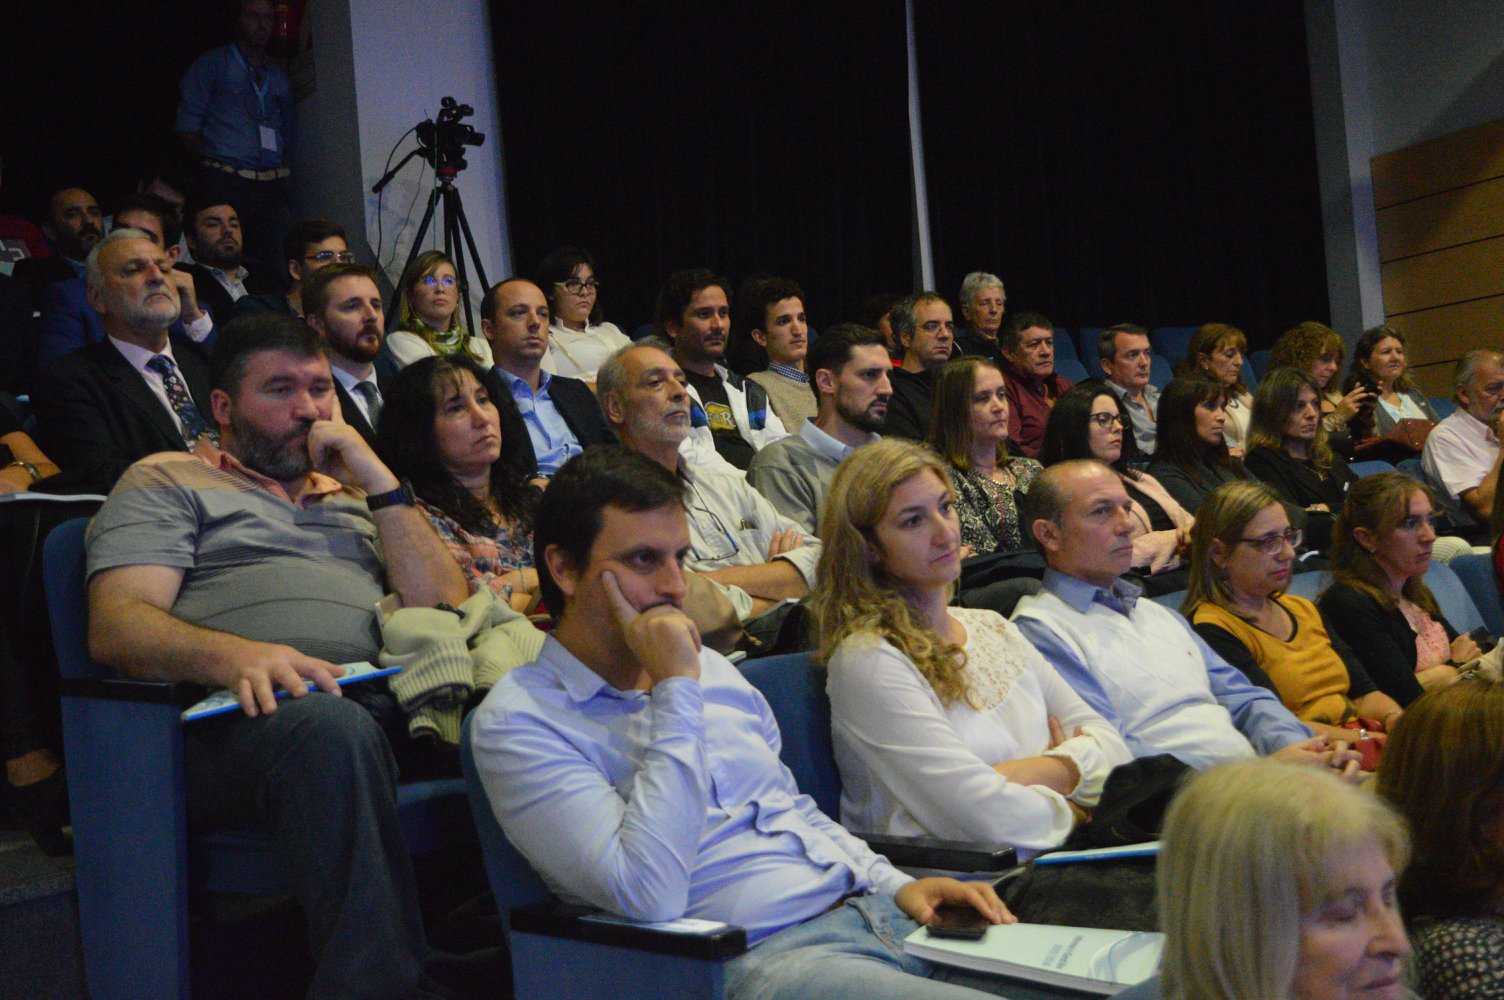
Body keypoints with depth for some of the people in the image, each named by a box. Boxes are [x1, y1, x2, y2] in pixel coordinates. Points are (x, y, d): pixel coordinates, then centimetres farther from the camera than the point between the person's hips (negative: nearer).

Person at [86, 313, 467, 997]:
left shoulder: (352, 496, 31)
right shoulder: (168, 481, 18)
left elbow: (444, 608, 17)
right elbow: (115, 626, 0)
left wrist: (376, 479, 11)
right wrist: (234, 655, -21)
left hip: (381, 703, 4)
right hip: (249, 713, -4)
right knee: (334, 727, -40)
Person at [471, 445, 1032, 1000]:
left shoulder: (712, 668, 18)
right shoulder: (517, 720, -5)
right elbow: (648, 895, -18)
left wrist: (895, 884, 10)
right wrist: (677, 689, -14)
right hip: (756, 955, -8)